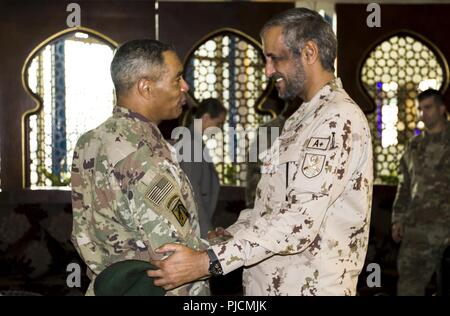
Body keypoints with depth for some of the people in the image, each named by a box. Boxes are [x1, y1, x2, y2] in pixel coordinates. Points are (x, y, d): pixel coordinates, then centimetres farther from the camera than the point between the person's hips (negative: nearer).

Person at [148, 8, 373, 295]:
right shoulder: (303, 118, 16)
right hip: (272, 282, 9)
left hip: (311, 286, -8)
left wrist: (207, 262, -29)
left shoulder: (339, 119, -17)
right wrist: (227, 236, 4)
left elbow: (300, 223, -26)